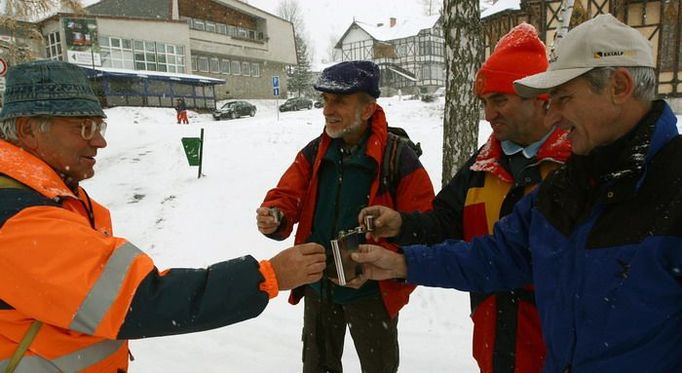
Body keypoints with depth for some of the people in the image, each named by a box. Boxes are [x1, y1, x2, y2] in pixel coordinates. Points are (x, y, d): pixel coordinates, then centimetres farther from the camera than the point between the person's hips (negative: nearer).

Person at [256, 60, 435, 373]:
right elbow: (288, 194, -3)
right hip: (317, 287, 5)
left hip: (371, 292, -4)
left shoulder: (400, 160, -17)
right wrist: (274, 216, -27)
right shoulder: (314, 152, -2)